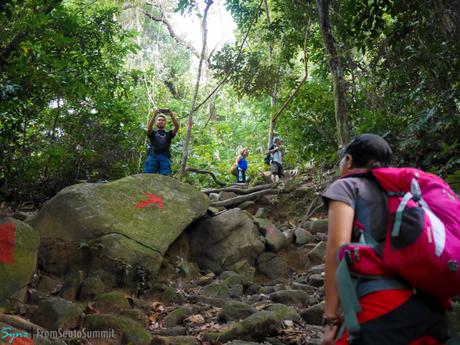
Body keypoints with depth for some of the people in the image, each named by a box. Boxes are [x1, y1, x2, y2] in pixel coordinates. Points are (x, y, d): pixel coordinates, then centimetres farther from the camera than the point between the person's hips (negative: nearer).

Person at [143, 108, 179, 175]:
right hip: (153, 156, -1)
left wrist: (172, 116, -4)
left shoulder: (168, 134, 28)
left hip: (165, 157, 1)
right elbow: (149, 128, 1)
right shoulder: (153, 133, 25)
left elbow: (177, 127, 9)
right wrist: (154, 115, -10)